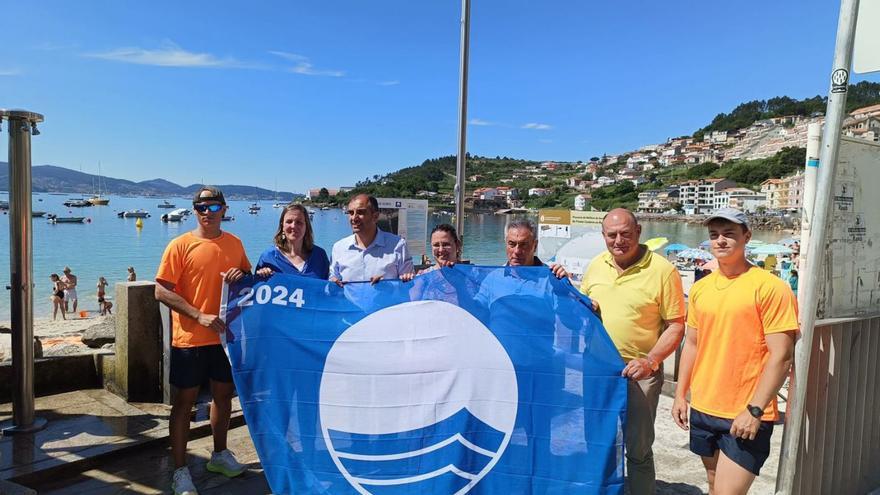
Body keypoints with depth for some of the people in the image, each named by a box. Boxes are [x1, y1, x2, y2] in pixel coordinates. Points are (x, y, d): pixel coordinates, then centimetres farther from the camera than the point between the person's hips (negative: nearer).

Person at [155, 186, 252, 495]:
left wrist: (241, 275, -7)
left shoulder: (234, 243, 5)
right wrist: (199, 315, -19)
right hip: (189, 338, -4)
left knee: (224, 394, 16)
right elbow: (161, 291, -11)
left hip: (225, 334, 5)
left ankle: (219, 455, 35)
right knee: (185, 401, 4)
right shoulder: (181, 245, -8)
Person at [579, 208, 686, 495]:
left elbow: (676, 325, -9)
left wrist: (651, 362, -20)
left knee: (638, 450, 7)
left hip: (639, 372, -5)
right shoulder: (596, 266, 4)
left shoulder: (662, 271, -12)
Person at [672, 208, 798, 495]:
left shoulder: (770, 288, -12)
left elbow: (781, 356, -14)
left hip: (745, 416, -6)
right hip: (702, 409, 6)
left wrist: (754, 410, -17)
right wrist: (680, 394, 10)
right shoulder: (700, 288, 6)